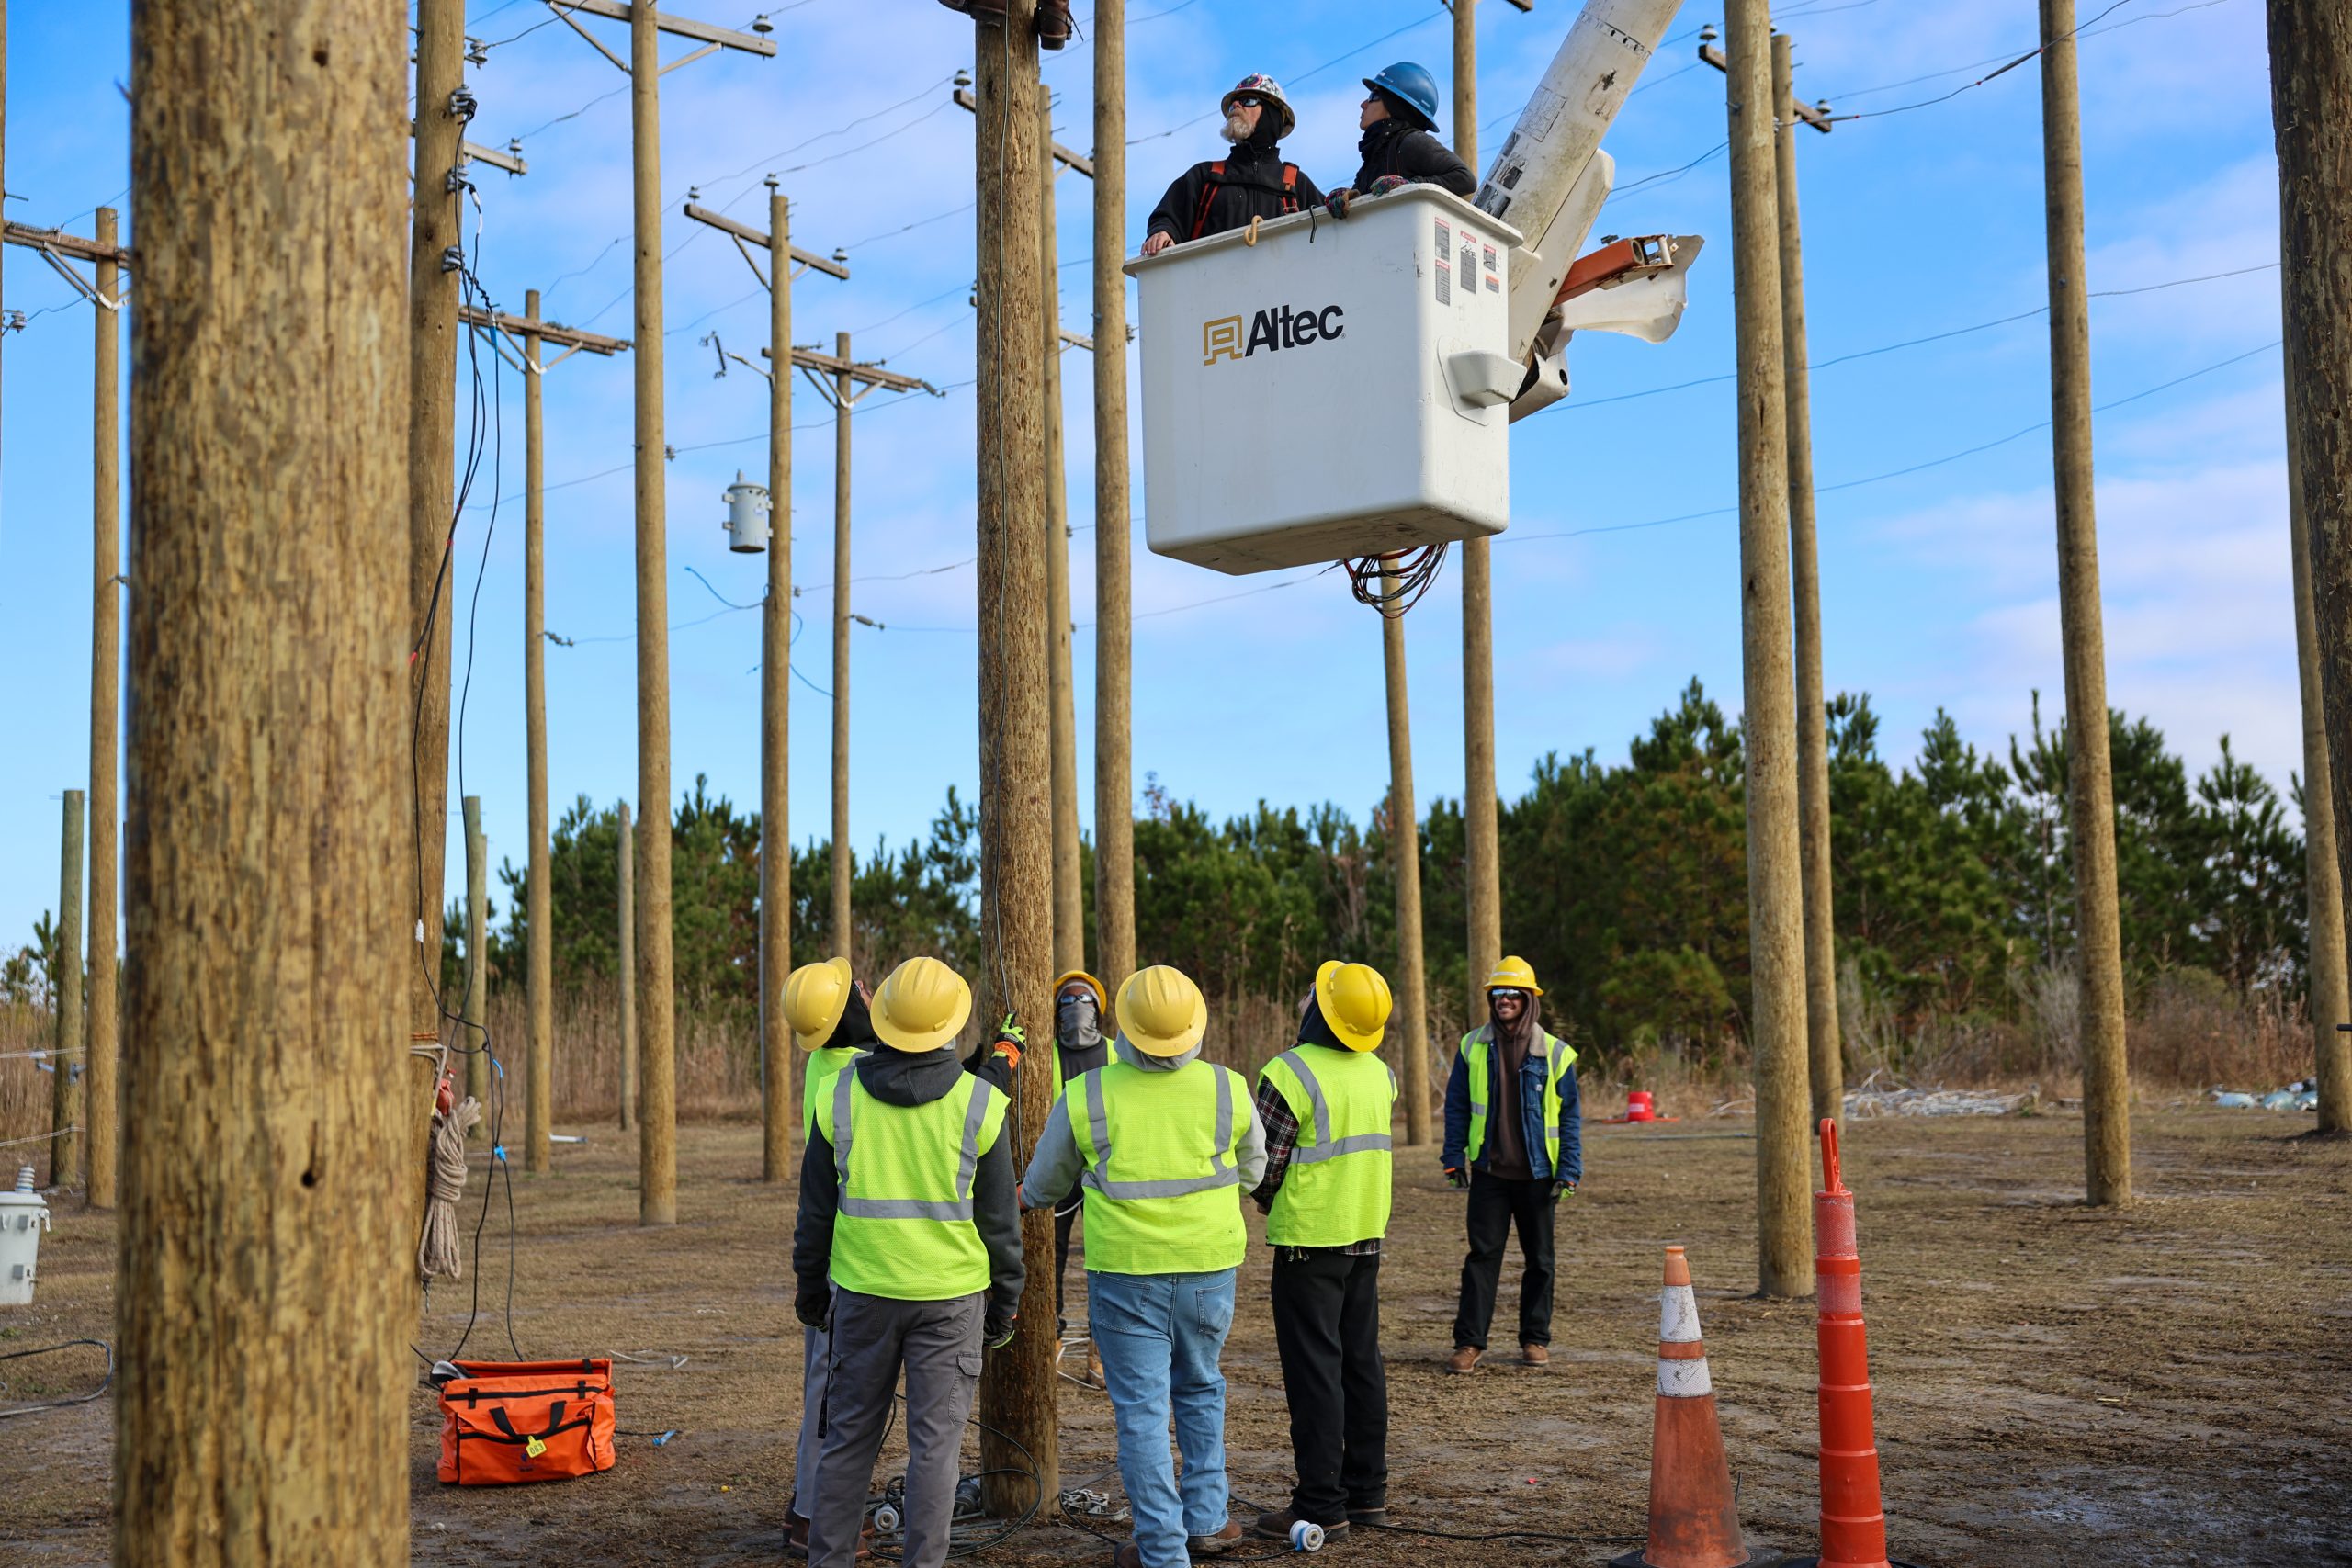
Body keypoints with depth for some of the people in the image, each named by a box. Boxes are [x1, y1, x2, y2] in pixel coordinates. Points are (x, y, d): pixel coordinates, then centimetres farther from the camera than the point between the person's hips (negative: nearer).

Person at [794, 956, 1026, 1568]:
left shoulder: (841, 1093, -2)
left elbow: (816, 1207, 5)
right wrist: (1005, 1300, 8)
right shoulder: (978, 1102, -7)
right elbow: (999, 1218, -2)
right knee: (935, 1442, 3)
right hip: (951, 1293, -2)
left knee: (849, 1436, 12)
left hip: (862, 1289, 2)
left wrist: (811, 1286, 16)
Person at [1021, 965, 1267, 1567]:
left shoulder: (1085, 1095, -10)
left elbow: (1044, 1183, 7)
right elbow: (1252, 1171, 14)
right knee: (1200, 1391, 23)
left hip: (1124, 1271, -2)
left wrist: (1028, 1198, 31)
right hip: (1210, 1268, 2)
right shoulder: (1228, 1089, -5)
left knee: (1141, 1409, 6)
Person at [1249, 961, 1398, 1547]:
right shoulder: (1380, 1073, 4)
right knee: (1361, 1361, 14)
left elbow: (1265, 1166, -15)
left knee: (1314, 1370, -2)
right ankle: (1367, 1491, 22)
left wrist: (1274, 1206, 6)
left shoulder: (1290, 1073, -18)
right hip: (1367, 1234, 7)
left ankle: (1321, 1505, 0)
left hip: (1310, 1237, -7)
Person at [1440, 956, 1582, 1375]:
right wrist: (1454, 1158, 0)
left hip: (1537, 1175, 0)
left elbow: (1569, 1116, 1)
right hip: (1489, 1173, 0)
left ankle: (1535, 1338, 20)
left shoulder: (1554, 1054, -2)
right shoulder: (1472, 1047, 2)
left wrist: (1568, 1173, -5)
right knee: (1482, 1256, 0)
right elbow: (1457, 1106, 7)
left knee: (1539, 1259, 8)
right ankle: (1469, 1341, 3)